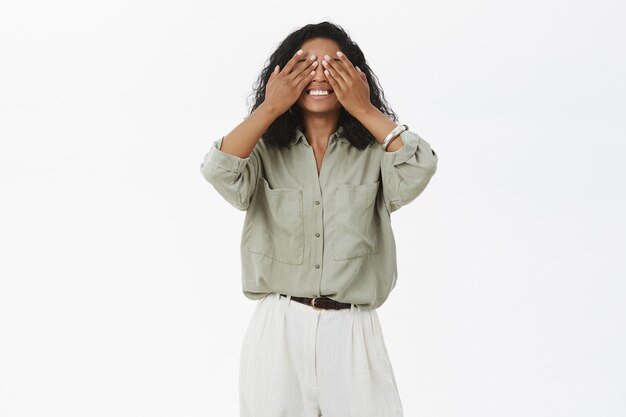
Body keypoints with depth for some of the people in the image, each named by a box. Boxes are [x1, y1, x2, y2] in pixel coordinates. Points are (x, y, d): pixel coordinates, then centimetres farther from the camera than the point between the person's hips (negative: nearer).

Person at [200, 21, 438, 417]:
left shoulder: (373, 153, 3)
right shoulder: (265, 151, 4)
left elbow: (420, 169, -16)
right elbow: (219, 172, -15)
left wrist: (364, 110, -9)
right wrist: (270, 107, -8)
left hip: (353, 332, 0)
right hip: (279, 330, 0)